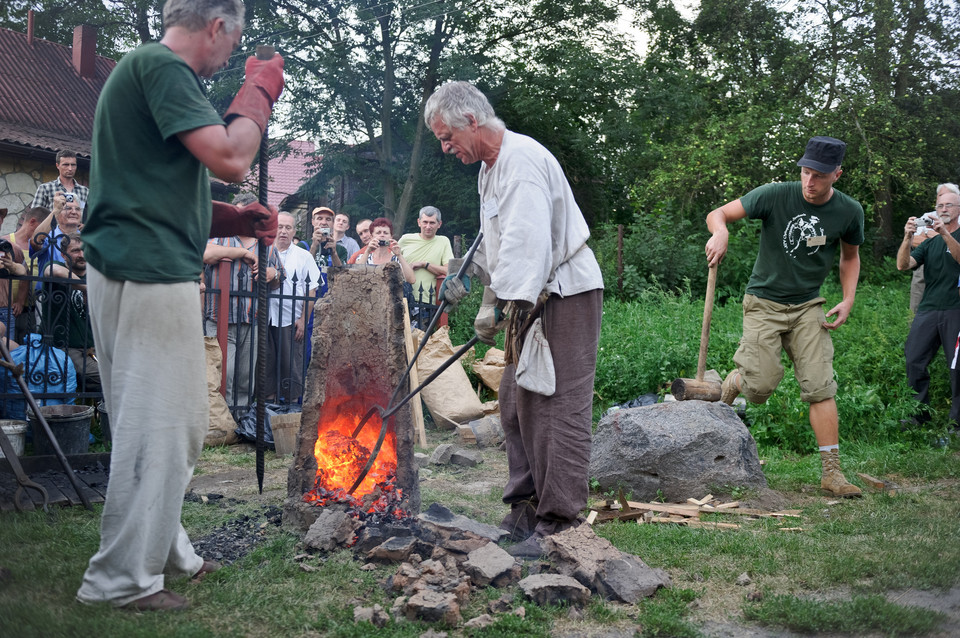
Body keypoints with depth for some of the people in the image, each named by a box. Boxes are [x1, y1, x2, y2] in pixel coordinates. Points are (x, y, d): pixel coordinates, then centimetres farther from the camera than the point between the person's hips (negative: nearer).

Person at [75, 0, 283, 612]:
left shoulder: (145, 68, 21)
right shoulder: (164, 66, -11)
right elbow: (230, 158, -21)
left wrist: (237, 219, 15)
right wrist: (260, 90, -5)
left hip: (141, 270, 11)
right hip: (150, 274, -11)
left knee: (169, 423, 18)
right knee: (159, 426, -4)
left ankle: (166, 550, 30)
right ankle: (123, 579, 5)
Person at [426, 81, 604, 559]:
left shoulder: (522, 160, -17)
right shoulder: (490, 167, 17)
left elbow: (526, 240, -27)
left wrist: (499, 304, -29)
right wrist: (467, 279, 23)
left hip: (566, 294, -10)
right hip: (530, 299, 11)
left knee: (558, 407, -11)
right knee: (516, 403, 11)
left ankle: (559, 524, -9)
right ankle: (526, 509, 19)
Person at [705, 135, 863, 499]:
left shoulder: (849, 212, -3)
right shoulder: (775, 196, -13)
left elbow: (850, 256, 16)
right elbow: (717, 214, -11)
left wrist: (848, 300, 2)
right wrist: (720, 231, -35)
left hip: (808, 306, 2)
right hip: (764, 302, -2)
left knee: (820, 386, -8)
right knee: (761, 386, -11)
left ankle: (832, 472, -2)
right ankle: (731, 383, 26)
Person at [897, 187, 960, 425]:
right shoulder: (930, 243, 20)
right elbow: (903, 265, 5)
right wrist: (908, 238, -12)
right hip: (928, 309, 4)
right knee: (914, 361, -3)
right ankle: (919, 413, 8)